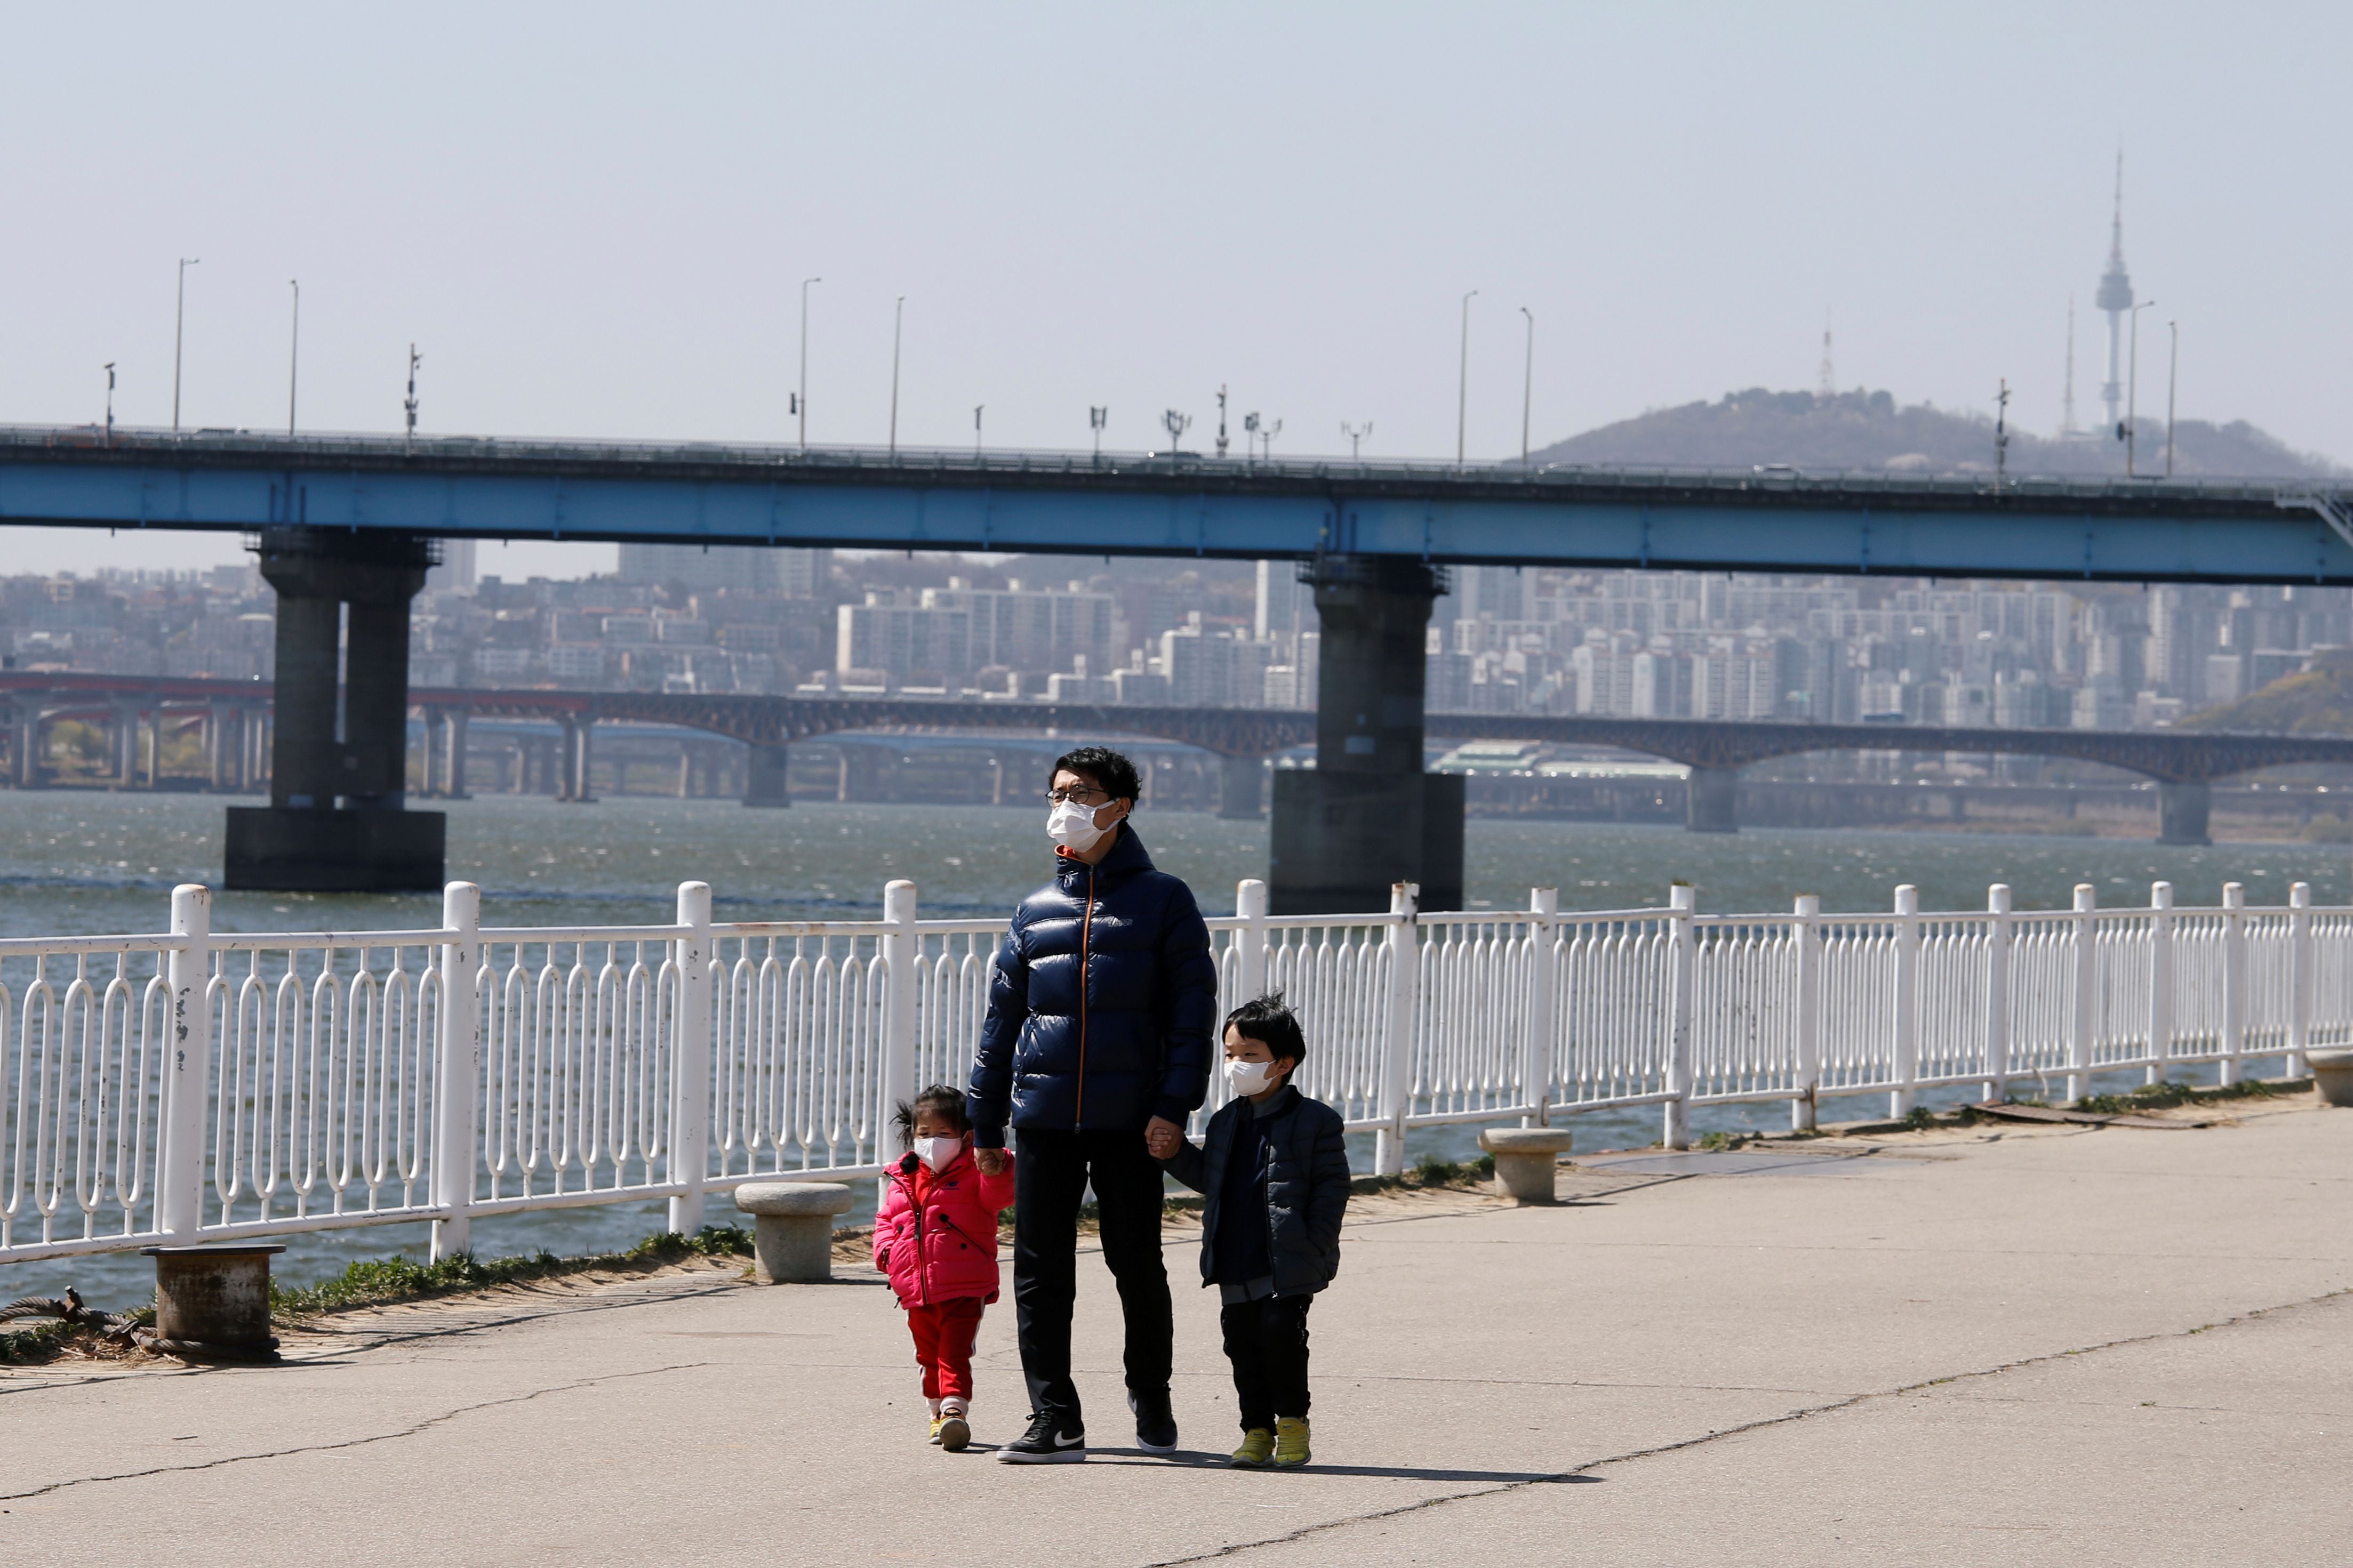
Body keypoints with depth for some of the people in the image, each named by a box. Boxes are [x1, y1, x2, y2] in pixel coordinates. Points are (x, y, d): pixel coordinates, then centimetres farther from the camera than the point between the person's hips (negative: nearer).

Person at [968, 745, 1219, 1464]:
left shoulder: (1161, 900, 3)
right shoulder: (1036, 911, 13)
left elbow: (1192, 1007, -1)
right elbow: (1002, 1019, 17)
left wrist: (1174, 1104, -12)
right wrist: (985, 1126, 13)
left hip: (1127, 1122, -3)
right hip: (1043, 1115, 3)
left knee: (1137, 1264, 4)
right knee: (1040, 1270, -2)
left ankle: (1152, 1402, 24)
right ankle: (1054, 1421, 2)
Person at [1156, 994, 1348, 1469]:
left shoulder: (1315, 1122, -3)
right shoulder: (1225, 1123, 14)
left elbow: (1331, 1189, -4)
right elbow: (1210, 1178, 24)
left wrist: (1314, 1250, -11)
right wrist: (1177, 1155, 7)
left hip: (1288, 1268, -6)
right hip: (1235, 1265, 6)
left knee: (1282, 1334, -12)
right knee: (1243, 1342, 5)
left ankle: (1292, 1420, 6)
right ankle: (1257, 1430, 16)